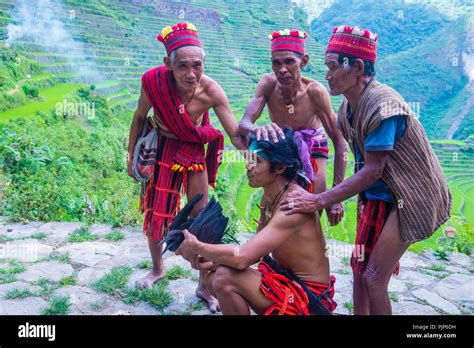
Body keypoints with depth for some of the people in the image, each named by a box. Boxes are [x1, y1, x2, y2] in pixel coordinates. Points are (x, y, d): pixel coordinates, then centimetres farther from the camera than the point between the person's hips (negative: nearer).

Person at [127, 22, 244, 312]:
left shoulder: (211, 91, -28)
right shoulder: (154, 81, -25)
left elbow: (236, 134, -26)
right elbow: (140, 117, -7)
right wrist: (131, 155, 0)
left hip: (194, 152, 0)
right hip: (159, 149, 1)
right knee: (154, 213, 12)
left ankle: (205, 286, 23)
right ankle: (157, 269, 40)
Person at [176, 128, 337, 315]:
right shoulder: (269, 196, 2)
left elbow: (242, 257, -32)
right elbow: (256, 250, 8)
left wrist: (197, 247, -18)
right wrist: (215, 261, -6)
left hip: (309, 296, -9)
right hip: (284, 279, 9)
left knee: (225, 279, -22)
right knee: (213, 278, 5)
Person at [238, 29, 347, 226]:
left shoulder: (315, 91, -30)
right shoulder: (269, 83, -24)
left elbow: (339, 141, -26)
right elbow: (243, 124, -32)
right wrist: (257, 129, -59)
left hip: (313, 151, -1)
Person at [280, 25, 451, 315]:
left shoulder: (382, 104, -26)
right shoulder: (349, 105, 0)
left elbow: (373, 171, -27)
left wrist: (319, 201, -28)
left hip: (408, 196, -8)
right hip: (376, 194, 9)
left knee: (374, 277, -7)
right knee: (360, 266, 14)